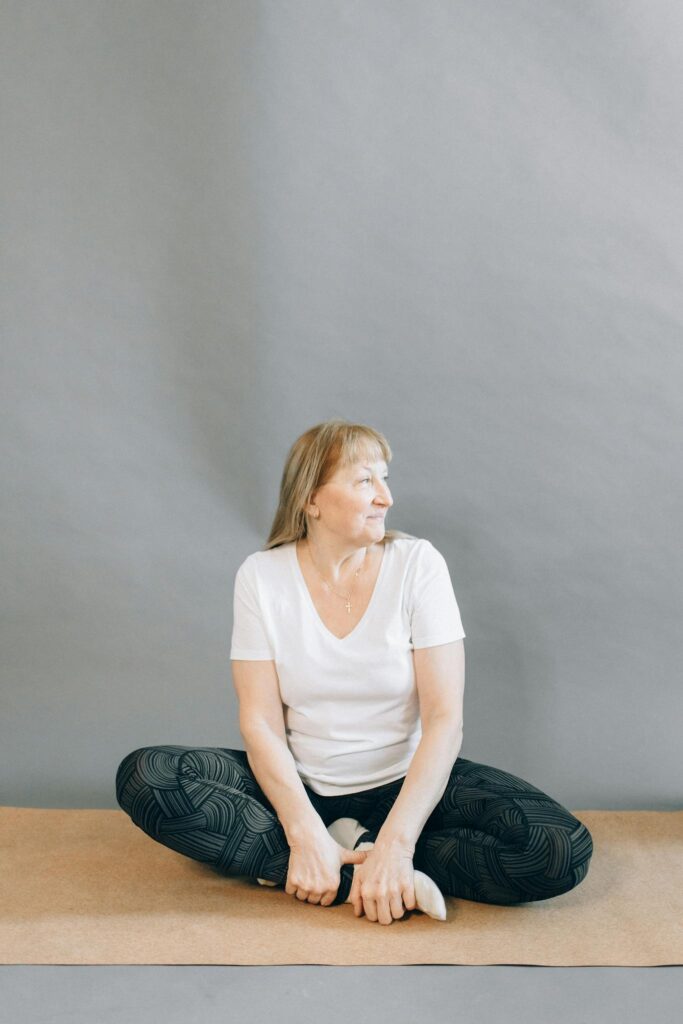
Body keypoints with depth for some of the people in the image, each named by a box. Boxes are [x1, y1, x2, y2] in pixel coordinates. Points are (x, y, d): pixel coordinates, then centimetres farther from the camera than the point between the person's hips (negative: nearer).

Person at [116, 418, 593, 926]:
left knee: (561, 852, -25)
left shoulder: (418, 563, -10)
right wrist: (305, 832, -25)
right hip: (298, 784, 2)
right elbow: (260, 721, -9)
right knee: (143, 776, -24)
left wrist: (395, 843, -27)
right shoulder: (261, 575, -6)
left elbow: (445, 718, -15)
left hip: (403, 782, -1)